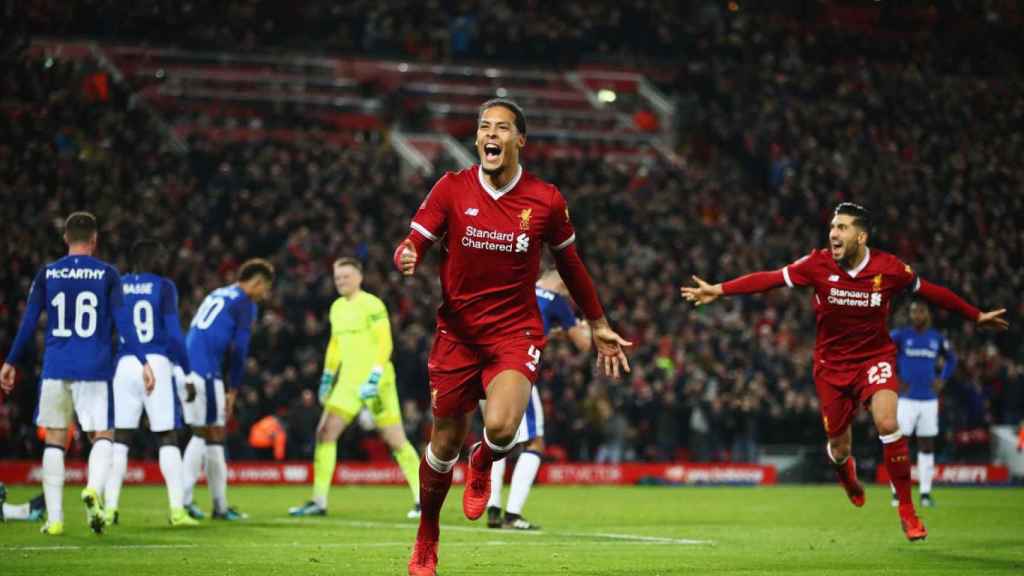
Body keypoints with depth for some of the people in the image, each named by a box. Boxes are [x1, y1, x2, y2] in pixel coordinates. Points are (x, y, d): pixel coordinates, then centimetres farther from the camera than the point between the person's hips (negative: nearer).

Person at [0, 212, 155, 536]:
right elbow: (122, 324, -4)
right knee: (102, 436, 6)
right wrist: (143, 362, -3)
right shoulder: (107, 275, 1)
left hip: (55, 369, 2)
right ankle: (93, 489, -24)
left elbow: (28, 323, 6)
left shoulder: (47, 274, 5)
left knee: (54, 439, 10)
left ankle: (54, 518, 6)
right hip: (95, 370, -2)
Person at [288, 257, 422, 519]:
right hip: (349, 380, 7)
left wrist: (375, 377, -22)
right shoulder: (337, 307, 14)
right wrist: (327, 376, 20)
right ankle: (319, 502, -1)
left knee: (395, 440, -4)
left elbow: (384, 343, -14)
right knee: (325, 433, -3)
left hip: (375, 382, -7)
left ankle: (422, 499, 7)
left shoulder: (372, 305, -9)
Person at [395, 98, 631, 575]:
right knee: (444, 445, 6)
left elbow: (569, 264, 10)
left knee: (501, 428, -26)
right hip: (457, 333, 1)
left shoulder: (546, 200, -4)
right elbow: (413, 244, -5)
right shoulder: (451, 189, -4)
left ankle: (482, 466, 13)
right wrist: (407, 257, -30)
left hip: (516, 334, -1)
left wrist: (598, 326, 16)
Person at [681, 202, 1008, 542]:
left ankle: (907, 510, -10)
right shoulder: (819, 264, -13)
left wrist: (976, 316, 10)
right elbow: (769, 279, -15)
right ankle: (847, 476, 48)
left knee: (887, 423, -26)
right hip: (832, 364, 1)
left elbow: (930, 292, 2)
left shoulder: (889, 268, -13)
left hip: (875, 357, -1)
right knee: (839, 448, 6)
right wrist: (718, 290, -24)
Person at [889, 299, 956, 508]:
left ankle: (925, 493, 12)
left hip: (929, 400, 3)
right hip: (906, 399, -3)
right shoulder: (900, 335, -3)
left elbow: (951, 359, 23)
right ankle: (897, 493, 0)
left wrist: (942, 379, 8)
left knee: (927, 447, 6)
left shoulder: (937, 338, 8)